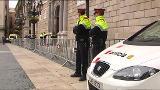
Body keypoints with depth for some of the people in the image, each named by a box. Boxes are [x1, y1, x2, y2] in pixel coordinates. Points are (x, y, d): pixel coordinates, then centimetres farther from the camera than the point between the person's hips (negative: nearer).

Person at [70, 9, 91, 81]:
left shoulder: (85, 20, -13)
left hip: (84, 42, -10)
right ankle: (78, 72, 28)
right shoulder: (79, 20, 18)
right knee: (78, 58, 16)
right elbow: (75, 30, 13)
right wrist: (76, 29, -6)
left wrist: (75, 28, -3)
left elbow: (76, 29, -22)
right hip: (79, 42, 10)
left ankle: (84, 75, -2)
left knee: (84, 59, -7)